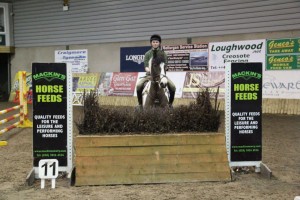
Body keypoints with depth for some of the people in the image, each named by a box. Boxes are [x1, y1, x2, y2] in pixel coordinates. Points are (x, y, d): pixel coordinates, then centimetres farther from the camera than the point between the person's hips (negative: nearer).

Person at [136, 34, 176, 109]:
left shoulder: (163, 53, 8)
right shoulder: (148, 54, 7)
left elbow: (165, 65, -1)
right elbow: (146, 66, -2)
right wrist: (149, 70, -24)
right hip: (149, 74, 0)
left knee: (173, 87, -20)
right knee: (139, 85, -25)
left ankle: (170, 103, 2)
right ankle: (140, 103, -8)